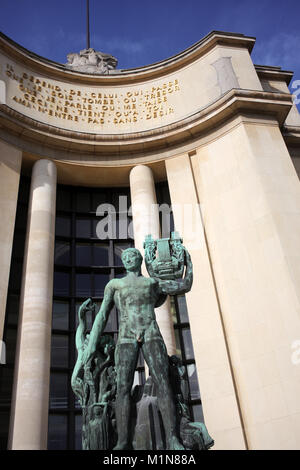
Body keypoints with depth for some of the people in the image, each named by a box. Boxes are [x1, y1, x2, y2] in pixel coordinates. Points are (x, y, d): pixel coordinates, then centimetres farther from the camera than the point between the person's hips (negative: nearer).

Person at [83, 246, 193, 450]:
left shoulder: (153, 283, 19)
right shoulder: (114, 285, 19)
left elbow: (186, 285, 23)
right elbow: (102, 315, 11)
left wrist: (188, 262, 31)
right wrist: (92, 343, 2)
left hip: (152, 336, 0)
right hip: (126, 339, 0)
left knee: (163, 383, -14)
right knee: (123, 387, -12)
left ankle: (172, 438, -17)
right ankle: (123, 441, -13)